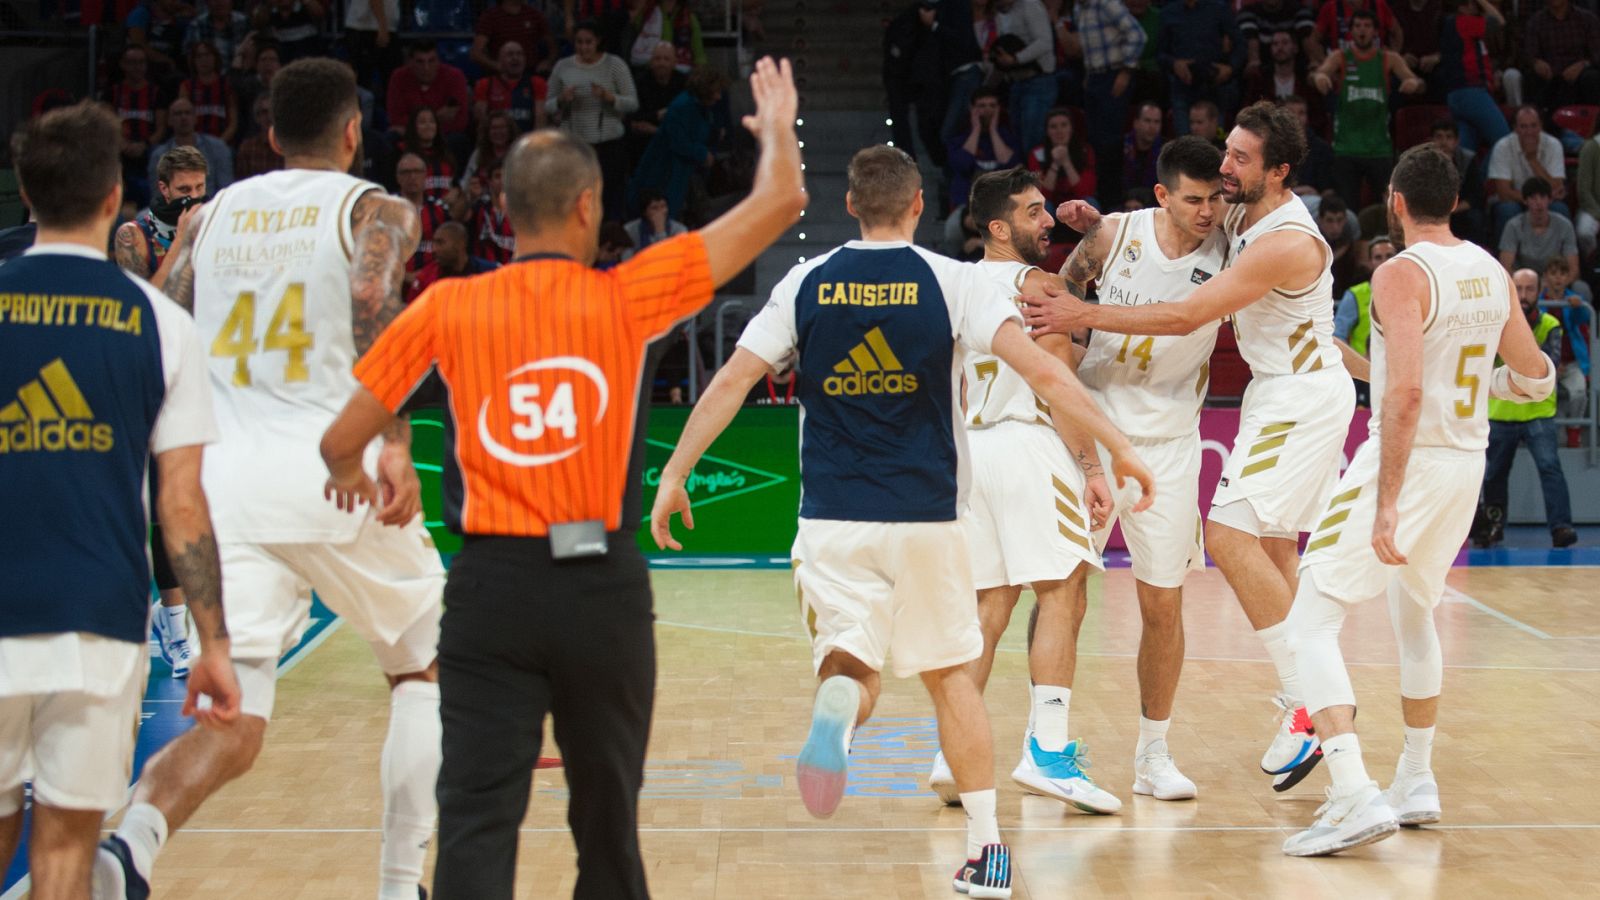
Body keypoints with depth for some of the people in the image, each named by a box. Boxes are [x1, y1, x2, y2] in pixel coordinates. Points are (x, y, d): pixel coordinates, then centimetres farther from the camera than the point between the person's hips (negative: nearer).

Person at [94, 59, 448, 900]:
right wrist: (394, 441, -23)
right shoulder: (375, 210, 4)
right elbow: (371, 304, -17)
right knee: (425, 670, 20)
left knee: (233, 724, 0)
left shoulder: (213, 212, 16)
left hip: (224, 481, 3)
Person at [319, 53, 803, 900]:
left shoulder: (444, 308, 0)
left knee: (476, 819, -3)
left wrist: (351, 476, 28)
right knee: (607, 813, 17)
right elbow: (779, 203, 2)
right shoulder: (625, 297, -2)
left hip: (491, 586, 0)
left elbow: (340, 439, 4)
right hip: (601, 584, 0)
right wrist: (777, 125, 22)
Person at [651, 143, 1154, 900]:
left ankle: (837, 706, -30)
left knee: (851, 667, 8)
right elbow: (1041, 370, -12)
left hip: (833, 519, 1)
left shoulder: (806, 284, 2)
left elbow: (730, 383, 0)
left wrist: (673, 476, 7)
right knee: (949, 674, 15)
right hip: (926, 517, 0)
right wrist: (1118, 447, -7)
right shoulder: (953, 282, -3)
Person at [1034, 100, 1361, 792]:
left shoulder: (1286, 242, -26)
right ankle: (1312, 694, 20)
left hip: (1304, 395, -10)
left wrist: (1087, 315, -26)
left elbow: (1185, 317, -28)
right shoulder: (1240, 213, 3)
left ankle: (1307, 700, -12)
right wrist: (1098, 222, 1)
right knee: (1272, 547, 12)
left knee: (1230, 533, -17)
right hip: (1279, 392, 10)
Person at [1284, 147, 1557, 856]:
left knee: (1312, 623, -6)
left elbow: (1406, 392, -26)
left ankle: (1357, 797, -20)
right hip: (1468, 462, 8)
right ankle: (1416, 782, 33)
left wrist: (1386, 504, -27)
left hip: (1405, 460, -8)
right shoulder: (1493, 274, 7)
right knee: (1414, 613, 28)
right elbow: (1535, 380, 18)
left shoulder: (1401, 274, -15)